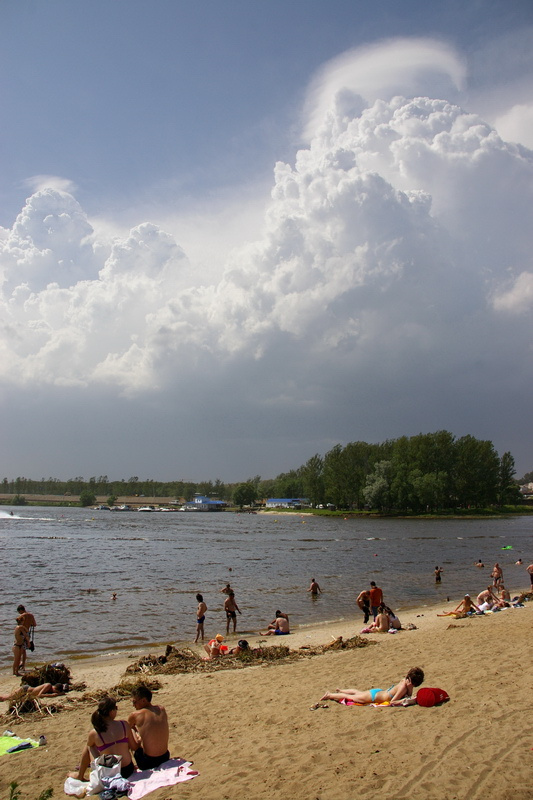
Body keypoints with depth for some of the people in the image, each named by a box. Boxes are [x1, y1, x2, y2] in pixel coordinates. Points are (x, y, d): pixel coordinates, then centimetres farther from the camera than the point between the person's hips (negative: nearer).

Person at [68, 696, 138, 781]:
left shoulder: (94, 733, -12)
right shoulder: (124, 725, -10)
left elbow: (89, 746, 12)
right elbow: (134, 747, 1)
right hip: (128, 771, 2)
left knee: (88, 747, 18)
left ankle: (80, 775, 37)